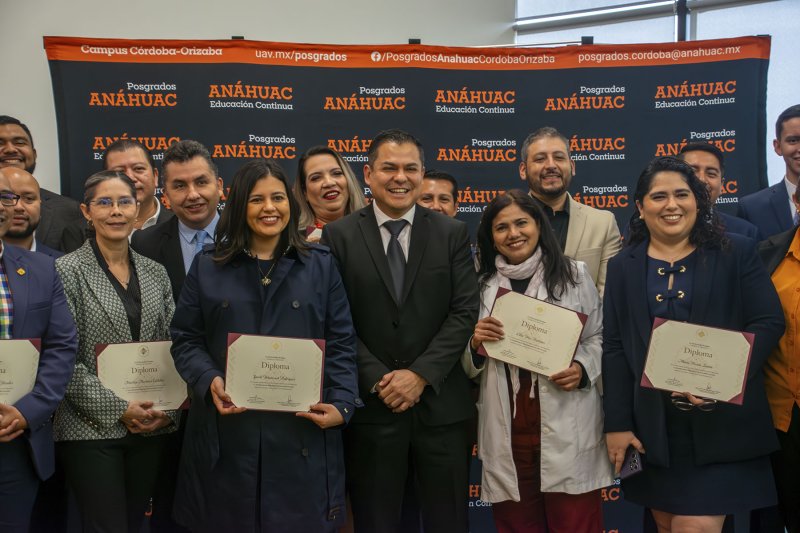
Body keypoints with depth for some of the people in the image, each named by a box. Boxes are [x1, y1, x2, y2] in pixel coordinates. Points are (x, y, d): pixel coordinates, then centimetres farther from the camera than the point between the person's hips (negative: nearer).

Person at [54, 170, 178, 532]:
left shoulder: (155, 273, 9)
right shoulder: (67, 271, -6)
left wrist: (168, 409, -3)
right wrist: (118, 409, -14)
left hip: (151, 427, 5)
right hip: (92, 429, -4)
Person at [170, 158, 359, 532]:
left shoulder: (320, 265, 9)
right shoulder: (207, 268, 9)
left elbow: (341, 344, 5)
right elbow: (186, 340, 6)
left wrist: (341, 404, -9)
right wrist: (210, 382, -13)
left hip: (302, 433, 0)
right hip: (227, 434, 1)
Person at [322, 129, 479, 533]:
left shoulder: (452, 234, 5)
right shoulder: (339, 236, 1)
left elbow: (464, 312, -2)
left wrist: (420, 374, -12)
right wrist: (377, 380, -12)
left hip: (441, 404, 1)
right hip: (370, 406, -1)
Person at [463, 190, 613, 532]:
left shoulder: (574, 274, 4)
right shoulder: (481, 285, 8)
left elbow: (598, 338, 6)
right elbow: (469, 368, 13)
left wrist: (582, 369, -13)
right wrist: (475, 344, -8)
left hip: (566, 428, -2)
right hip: (507, 433, 2)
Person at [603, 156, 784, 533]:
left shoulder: (737, 253, 2)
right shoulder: (623, 267, 8)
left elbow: (769, 323, -4)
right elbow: (614, 348, 4)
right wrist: (617, 423, -3)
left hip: (723, 423, -2)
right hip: (652, 427, 3)